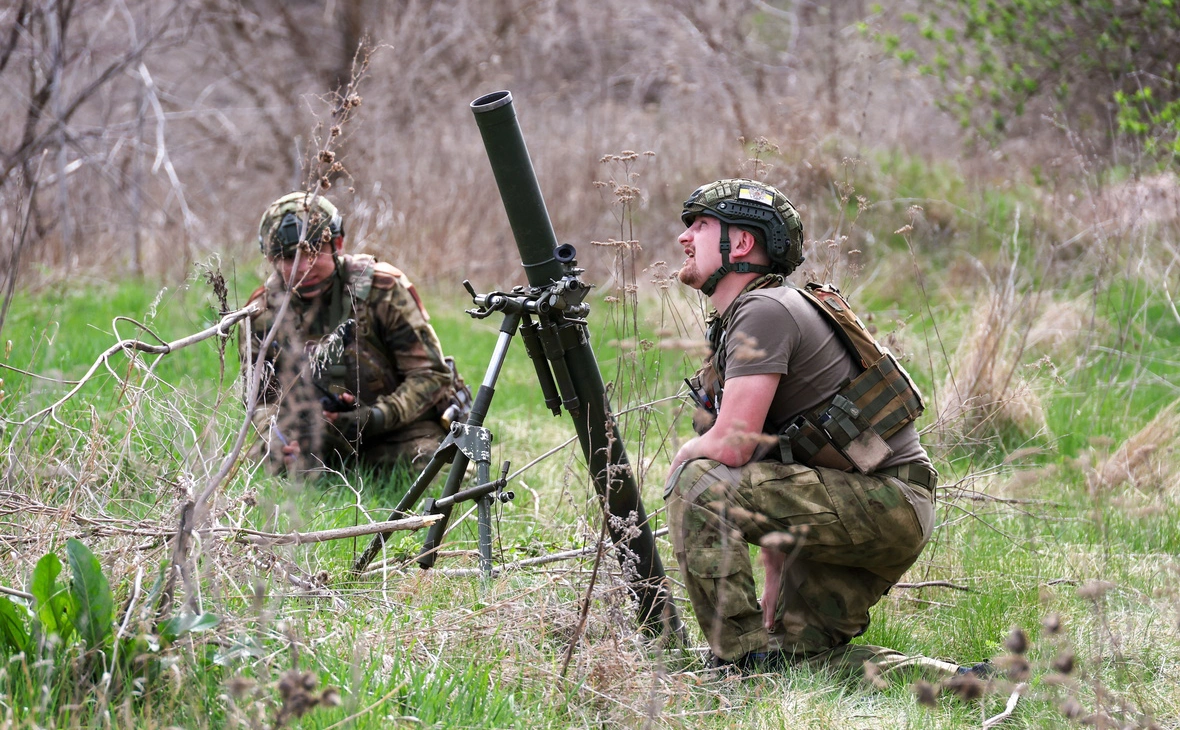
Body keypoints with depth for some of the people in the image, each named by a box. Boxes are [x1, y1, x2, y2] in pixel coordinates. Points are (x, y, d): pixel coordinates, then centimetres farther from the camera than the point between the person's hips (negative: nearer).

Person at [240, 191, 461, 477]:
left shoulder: (383, 288, -14)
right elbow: (260, 396, 2)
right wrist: (273, 433, -22)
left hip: (401, 426, -4)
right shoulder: (264, 310, -3)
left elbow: (430, 375, -13)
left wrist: (381, 416, -29)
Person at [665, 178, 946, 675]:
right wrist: (776, 585, 15)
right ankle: (939, 678, 10)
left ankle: (740, 661, -16)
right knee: (796, 648, 11)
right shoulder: (733, 325, 17)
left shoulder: (765, 312, -15)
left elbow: (730, 446, -24)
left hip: (888, 502, -10)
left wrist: (685, 456, -1)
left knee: (699, 484, -20)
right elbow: (766, 458, 20)